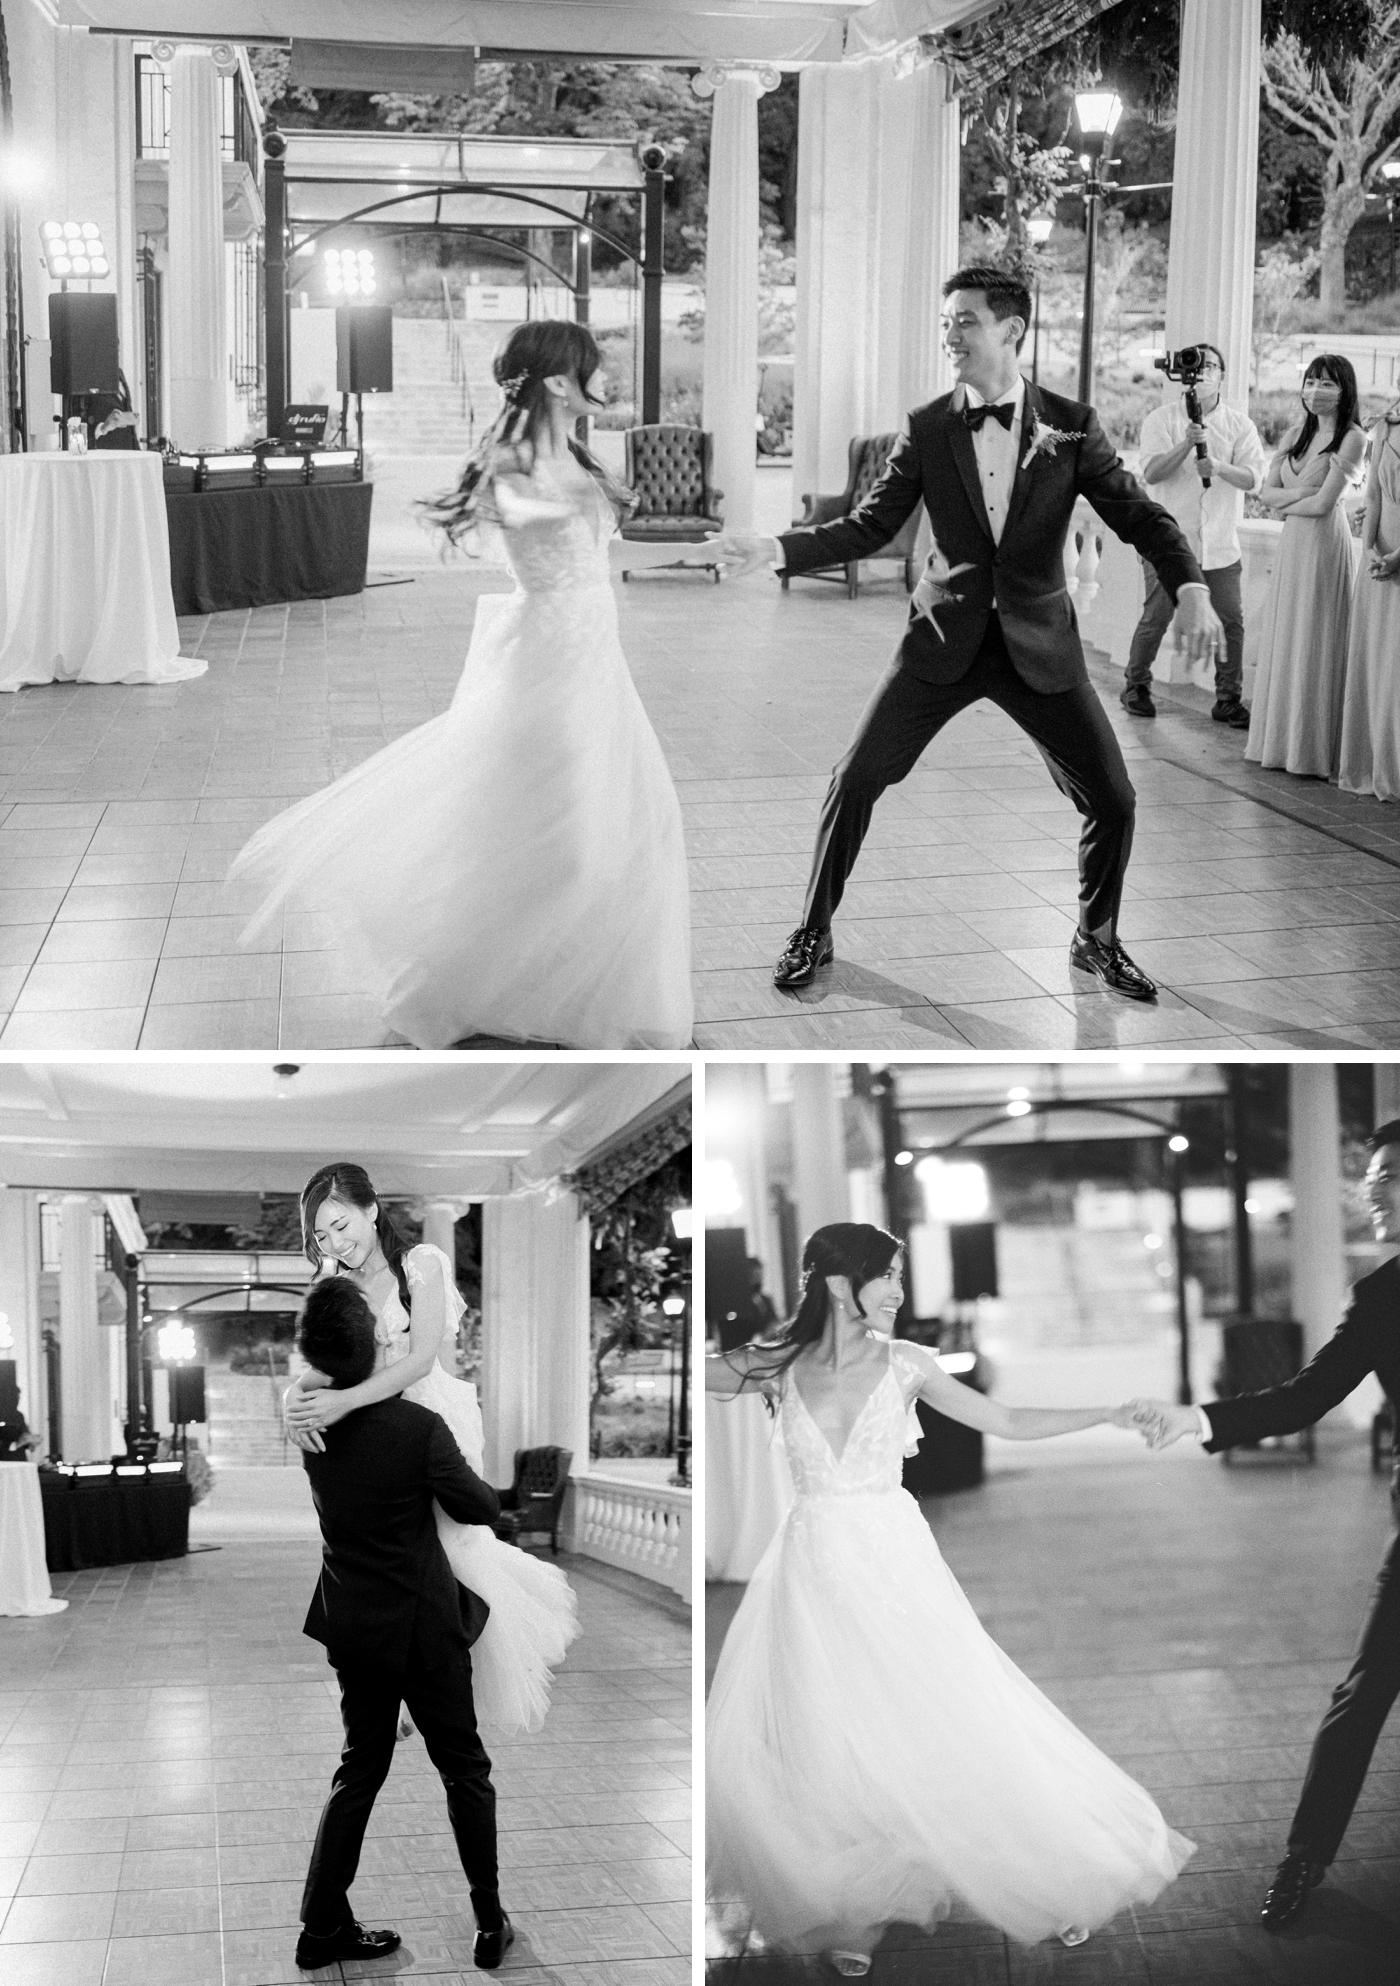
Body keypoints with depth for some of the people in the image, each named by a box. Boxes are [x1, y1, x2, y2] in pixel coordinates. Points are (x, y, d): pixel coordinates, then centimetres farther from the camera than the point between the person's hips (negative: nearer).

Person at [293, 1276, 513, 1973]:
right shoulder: (418, 1427, -23)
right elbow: (480, 1507, -10)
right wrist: (487, 1487, 10)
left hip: (352, 1627, 5)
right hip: (422, 1627, -5)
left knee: (360, 1767, 18)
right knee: (465, 1770, 11)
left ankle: (323, 1924, 18)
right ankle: (490, 1925, 18)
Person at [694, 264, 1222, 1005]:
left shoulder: (1071, 426, -5)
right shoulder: (926, 429, -2)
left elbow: (1140, 515, -5)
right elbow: (868, 526, 0)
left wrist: (1190, 588, -23)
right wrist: (774, 549, -13)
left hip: (1038, 644, 0)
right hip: (945, 637, 0)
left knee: (1112, 799, -2)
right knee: (856, 779, -6)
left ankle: (1097, 940, 23)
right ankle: (814, 931, 13)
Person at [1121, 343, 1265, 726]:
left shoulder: (1239, 425, 6)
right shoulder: (1161, 419, 1)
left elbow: (1253, 479, -5)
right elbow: (1151, 472, -11)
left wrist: (1219, 467, -24)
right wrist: (1187, 443, -24)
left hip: (1221, 546, 2)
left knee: (1231, 622, -3)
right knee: (1155, 618, -1)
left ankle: (1228, 698, 8)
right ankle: (1135, 686, 20)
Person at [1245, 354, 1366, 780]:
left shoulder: (1351, 439, -9)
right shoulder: (1297, 434, 12)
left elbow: (1323, 503, -15)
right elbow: (1267, 492, 8)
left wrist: (1288, 504, 0)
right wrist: (1298, 494, -9)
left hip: (1325, 545, -7)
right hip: (1291, 544, 7)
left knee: (1317, 647, -3)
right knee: (1285, 645, 9)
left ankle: (1316, 750, 4)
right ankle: (1282, 741, 17)